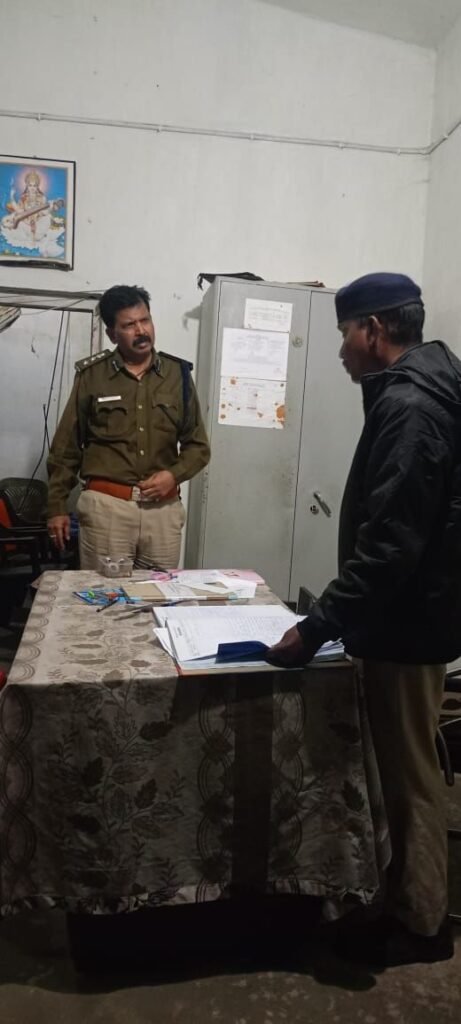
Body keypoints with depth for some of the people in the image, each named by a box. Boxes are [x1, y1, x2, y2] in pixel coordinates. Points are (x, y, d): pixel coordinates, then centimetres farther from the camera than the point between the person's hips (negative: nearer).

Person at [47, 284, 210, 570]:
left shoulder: (178, 375, 6)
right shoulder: (91, 376, 2)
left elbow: (198, 446, 11)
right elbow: (66, 447, 7)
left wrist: (174, 474, -8)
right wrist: (57, 507, 5)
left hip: (164, 507, 2)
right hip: (106, 505, -2)